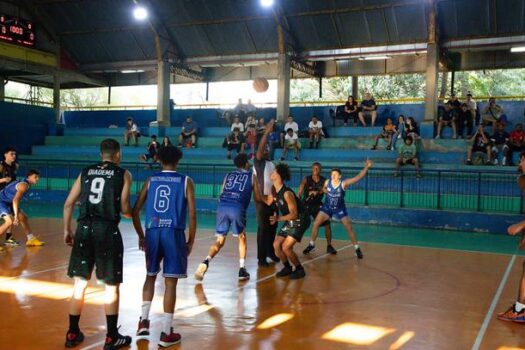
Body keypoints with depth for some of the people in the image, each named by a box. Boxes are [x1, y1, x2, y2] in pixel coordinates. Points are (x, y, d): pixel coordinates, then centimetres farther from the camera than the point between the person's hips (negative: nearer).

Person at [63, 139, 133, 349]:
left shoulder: (86, 172, 13)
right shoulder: (123, 174, 2)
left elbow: (68, 204, 10)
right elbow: (124, 209, -3)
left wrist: (67, 230, 20)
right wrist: (130, 213, 19)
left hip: (84, 228, 4)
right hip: (108, 230, -4)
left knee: (80, 283, 14)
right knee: (112, 285, 7)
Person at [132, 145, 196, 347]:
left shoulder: (150, 180, 10)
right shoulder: (186, 182, 3)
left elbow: (135, 211, 7)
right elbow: (192, 214, -4)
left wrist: (141, 236, 17)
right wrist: (191, 240, 5)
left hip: (152, 233, 3)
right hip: (174, 234, -2)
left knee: (150, 276, 23)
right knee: (170, 283, 3)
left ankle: (144, 320, 16)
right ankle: (166, 333, 8)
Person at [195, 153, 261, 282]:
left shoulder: (228, 175, 26)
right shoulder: (251, 176, 19)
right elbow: (257, 199, 24)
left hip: (222, 206, 3)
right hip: (237, 208, -3)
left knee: (220, 241, 11)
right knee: (242, 238, 20)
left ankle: (206, 261, -14)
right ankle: (242, 270, 15)